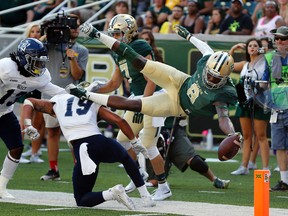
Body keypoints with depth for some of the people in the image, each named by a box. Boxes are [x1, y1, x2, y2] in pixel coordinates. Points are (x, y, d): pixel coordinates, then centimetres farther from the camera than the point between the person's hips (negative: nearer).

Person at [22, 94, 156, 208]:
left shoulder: (57, 102, 26)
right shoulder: (94, 104, 24)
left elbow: (29, 101, 25)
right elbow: (119, 120, 18)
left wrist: (28, 125, 11)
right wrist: (134, 142, 29)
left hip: (81, 149, -2)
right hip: (101, 142, 2)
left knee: (82, 200, 12)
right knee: (126, 158, 38)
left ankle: (111, 193, -15)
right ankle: (146, 197, 28)